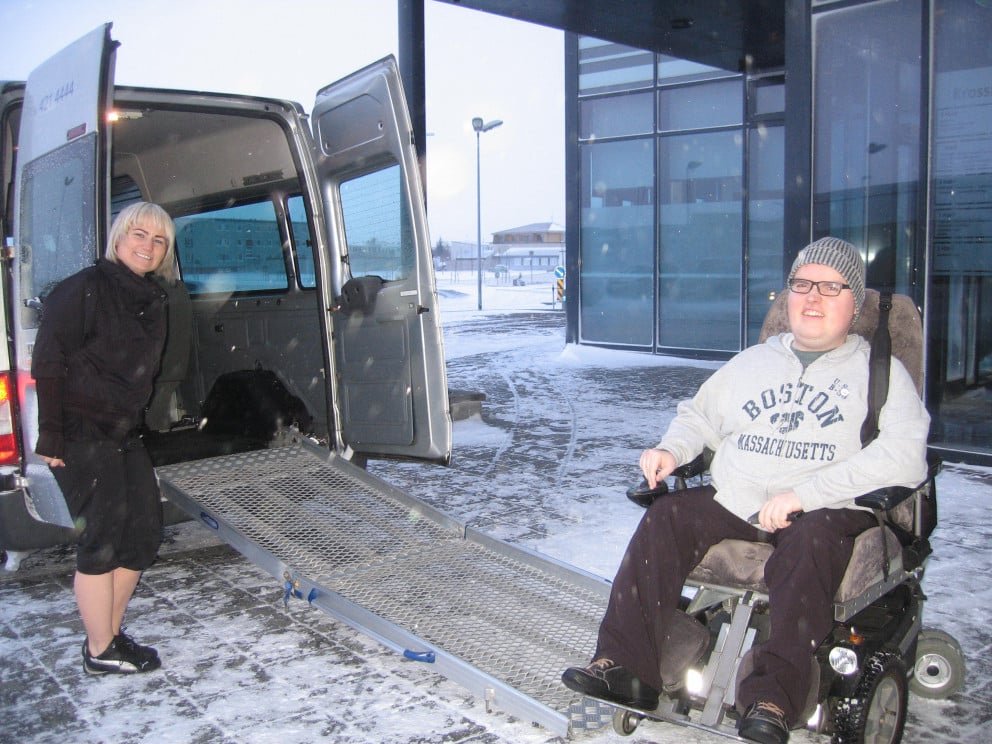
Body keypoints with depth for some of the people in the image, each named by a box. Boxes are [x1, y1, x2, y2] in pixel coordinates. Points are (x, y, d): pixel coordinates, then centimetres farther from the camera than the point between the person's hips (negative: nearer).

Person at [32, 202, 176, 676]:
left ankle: (110, 632, 24)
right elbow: (48, 364, -14)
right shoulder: (87, 288, -11)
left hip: (123, 435, 8)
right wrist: (51, 437, -17)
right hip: (81, 435, -8)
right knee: (102, 539, -4)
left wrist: (136, 421, 13)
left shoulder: (151, 300, 12)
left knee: (144, 530, 9)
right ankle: (100, 652, 9)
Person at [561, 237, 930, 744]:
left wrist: (803, 494, -20)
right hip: (731, 502, 4)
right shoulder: (753, 361, 22)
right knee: (664, 519, -20)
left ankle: (772, 703, -38)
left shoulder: (880, 371, 6)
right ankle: (625, 666, -21)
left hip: (825, 512, -4)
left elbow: (904, 458, -9)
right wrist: (671, 450, 4)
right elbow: (699, 416, 29)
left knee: (810, 543, -36)